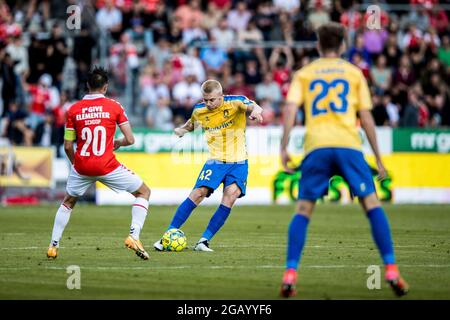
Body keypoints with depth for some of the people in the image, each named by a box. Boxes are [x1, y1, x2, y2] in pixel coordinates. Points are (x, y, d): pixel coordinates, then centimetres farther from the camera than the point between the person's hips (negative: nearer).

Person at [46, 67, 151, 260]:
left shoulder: (73, 110, 2)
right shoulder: (114, 107, -2)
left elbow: (67, 146, 4)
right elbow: (130, 139, -4)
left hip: (82, 165, 3)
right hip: (107, 165, -3)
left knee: (68, 202, 28)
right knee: (144, 192, 13)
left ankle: (53, 246, 22)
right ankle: (134, 236, -4)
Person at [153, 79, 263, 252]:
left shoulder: (235, 102, -11)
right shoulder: (199, 110, 0)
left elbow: (253, 106, -29)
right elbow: (191, 124, 19)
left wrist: (255, 110, -54)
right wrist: (181, 130, -4)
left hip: (238, 161, -2)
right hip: (215, 160, 2)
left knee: (231, 195, -21)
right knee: (198, 193, -14)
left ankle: (204, 240, -13)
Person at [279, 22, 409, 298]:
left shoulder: (304, 74, 17)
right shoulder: (354, 73, 17)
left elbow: (291, 108, 2)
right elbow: (366, 117, 12)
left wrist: (284, 147, 0)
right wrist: (378, 158, 16)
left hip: (316, 147, 1)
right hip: (348, 145, -1)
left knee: (303, 210, 6)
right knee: (372, 204, 4)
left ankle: (290, 273, -7)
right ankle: (391, 270, -5)